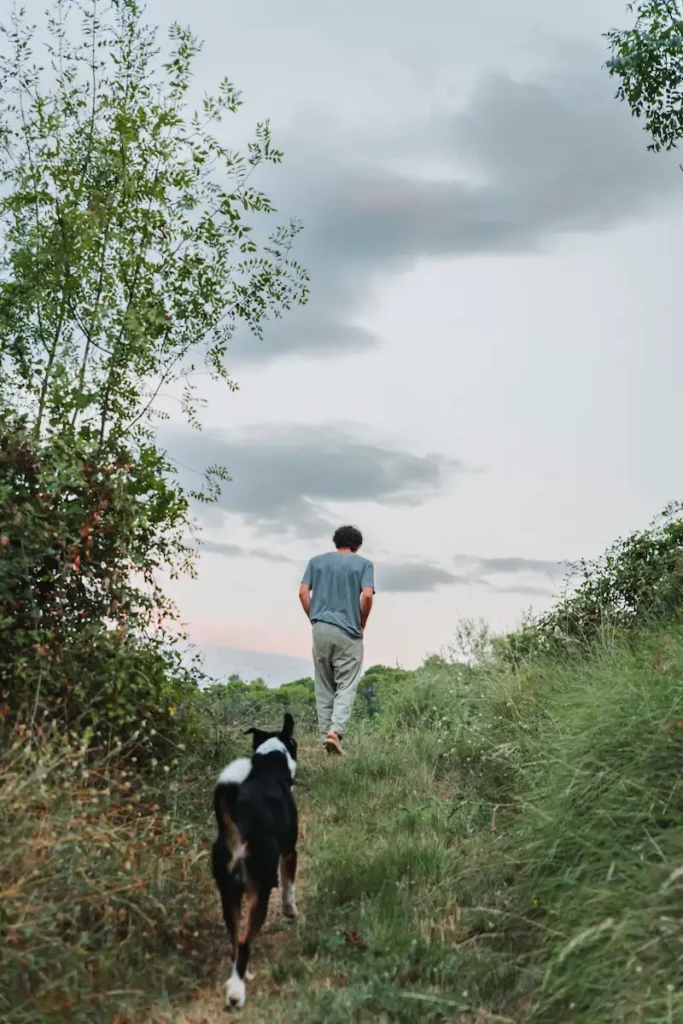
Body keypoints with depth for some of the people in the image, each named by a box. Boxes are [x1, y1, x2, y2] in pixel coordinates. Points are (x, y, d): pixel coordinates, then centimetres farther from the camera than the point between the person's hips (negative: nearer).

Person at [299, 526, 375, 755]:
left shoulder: (317, 561, 11)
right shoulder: (363, 564, 3)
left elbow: (303, 592, 1)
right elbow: (367, 595, -11)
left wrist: (314, 619, 10)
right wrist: (361, 624, 2)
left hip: (320, 629, 3)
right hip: (348, 631, -3)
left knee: (324, 686, 12)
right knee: (346, 686, 0)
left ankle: (326, 732, 12)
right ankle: (336, 730, -18)